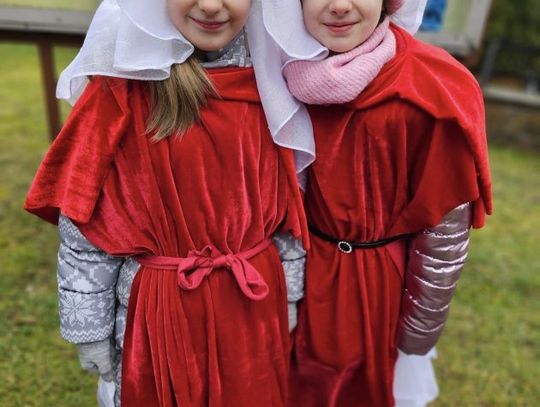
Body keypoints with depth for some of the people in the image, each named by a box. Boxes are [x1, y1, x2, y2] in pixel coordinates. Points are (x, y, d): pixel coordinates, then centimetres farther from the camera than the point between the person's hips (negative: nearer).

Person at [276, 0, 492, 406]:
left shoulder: (434, 93, -22)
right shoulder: (296, 77, -8)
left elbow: (447, 226, -15)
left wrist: (421, 328, -6)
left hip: (381, 286, -3)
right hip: (302, 274, 4)